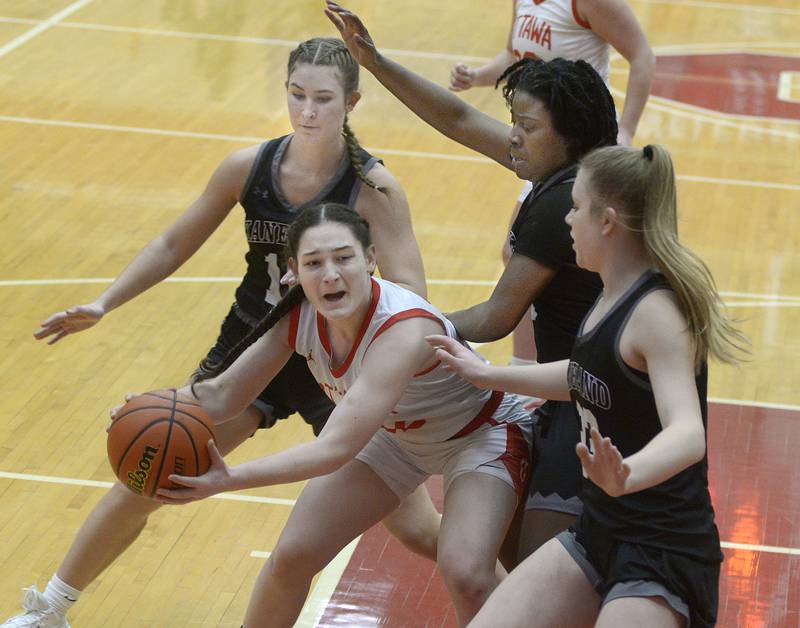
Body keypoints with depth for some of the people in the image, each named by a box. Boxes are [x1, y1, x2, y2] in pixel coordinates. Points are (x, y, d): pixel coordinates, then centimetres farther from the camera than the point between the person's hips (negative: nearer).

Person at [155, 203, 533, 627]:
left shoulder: (405, 330, -40)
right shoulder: (298, 316, -21)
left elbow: (335, 448, -47)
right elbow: (223, 394, -10)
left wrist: (230, 479, -56)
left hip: (480, 436, -6)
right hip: (394, 434, 6)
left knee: (464, 575, -28)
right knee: (292, 555, -1)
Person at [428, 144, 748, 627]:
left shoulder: (656, 311, -20)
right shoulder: (616, 297, 7)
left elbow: (688, 434, -35)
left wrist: (626, 476, -55)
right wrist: (488, 375, 34)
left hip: (664, 557, -9)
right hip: (599, 534, 9)